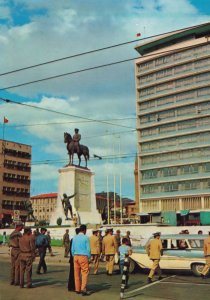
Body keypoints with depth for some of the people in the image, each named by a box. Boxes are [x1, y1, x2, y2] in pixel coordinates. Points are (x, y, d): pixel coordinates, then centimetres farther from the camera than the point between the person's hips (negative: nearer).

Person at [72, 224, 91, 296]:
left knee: (77, 273, 11)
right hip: (83, 256, -5)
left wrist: (74, 256, 17)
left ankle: (77, 289, 17)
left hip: (76, 256, 5)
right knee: (85, 273, -2)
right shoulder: (86, 238, -7)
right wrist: (89, 257, 3)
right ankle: (83, 289, -9)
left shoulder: (74, 238, 7)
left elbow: (72, 249, 9)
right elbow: (88, 249, -7)